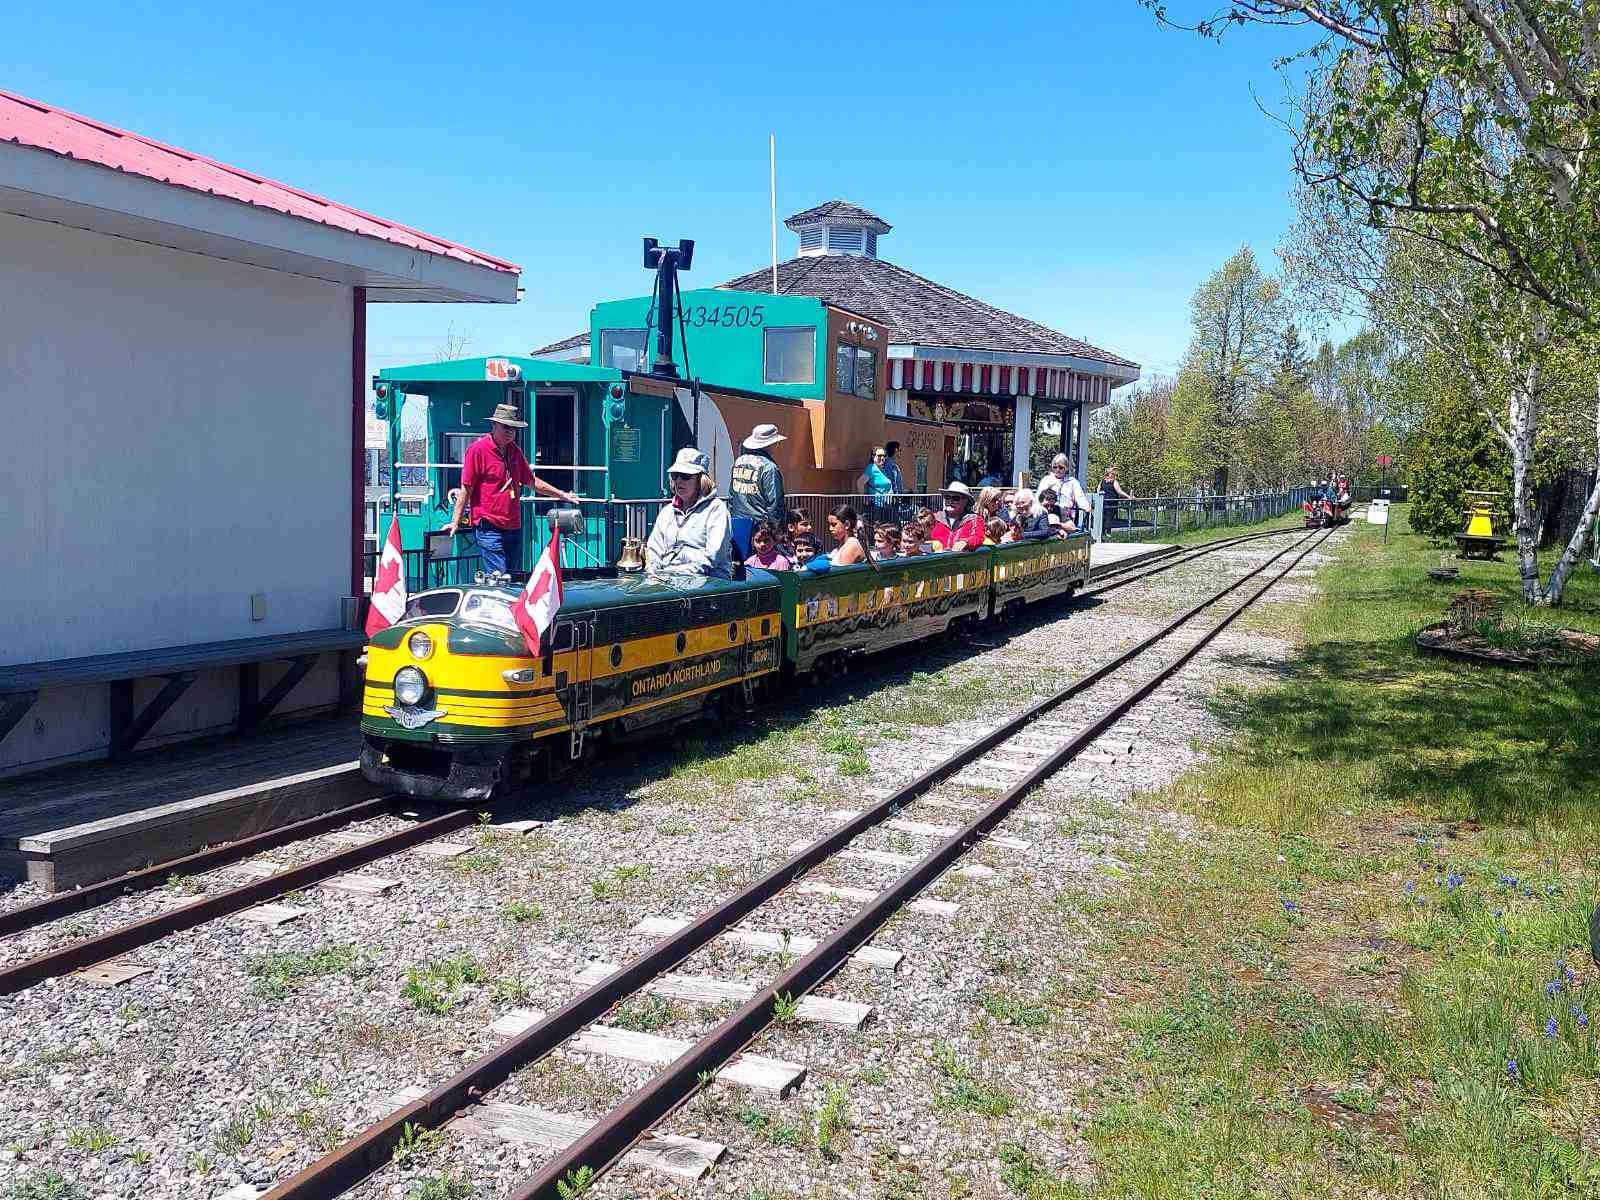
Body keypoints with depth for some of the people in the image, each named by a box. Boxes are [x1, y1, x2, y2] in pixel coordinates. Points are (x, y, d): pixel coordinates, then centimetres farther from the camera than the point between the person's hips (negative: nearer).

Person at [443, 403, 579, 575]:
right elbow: (465, 489, -8)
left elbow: (531, 481, 26)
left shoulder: (515, 451, 14)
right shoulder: (478, 449, -7)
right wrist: (455, 522, -11)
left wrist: (562, 495, 24)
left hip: (514, 527, 7)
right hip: (489, 527, -7)